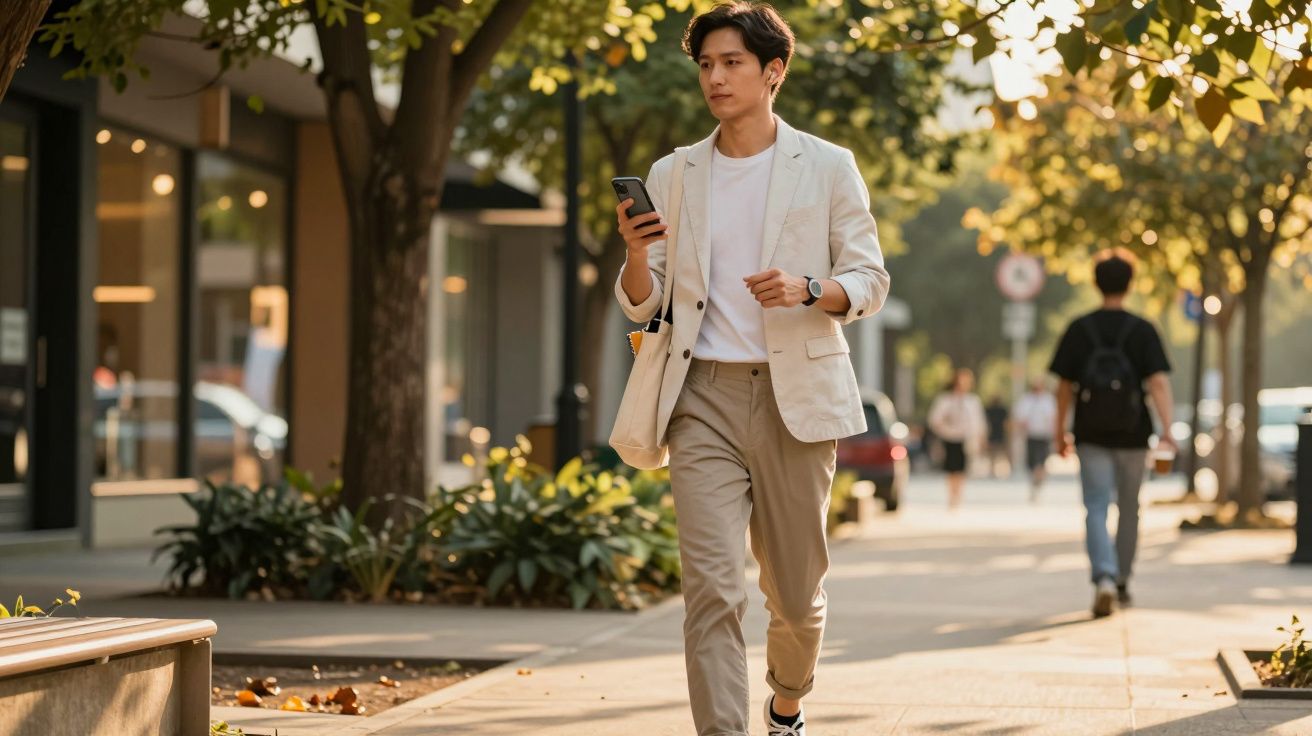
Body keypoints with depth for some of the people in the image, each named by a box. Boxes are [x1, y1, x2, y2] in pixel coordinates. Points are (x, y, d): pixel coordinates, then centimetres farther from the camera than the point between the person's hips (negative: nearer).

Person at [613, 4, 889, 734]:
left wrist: (808, 290, -18)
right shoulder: (672, 176, 10)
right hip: (704, 399, 1)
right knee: (712, 585, -14)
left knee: (796, 591, 9)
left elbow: (870, 281, 2)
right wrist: (636, 252, -12)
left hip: (797, 397, -1)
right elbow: (641, 304, 10)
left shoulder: (828, 167, 4)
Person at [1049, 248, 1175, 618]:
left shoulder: (1079, 329, -1)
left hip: (1091, 435, 0)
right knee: (1128, 508, 16)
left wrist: (1060, 431, 11)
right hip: (1132, 435, 0)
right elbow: (1158, 382, -13)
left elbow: (1065, 386, 1)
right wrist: (1167, 431, -16)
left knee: (1096, 509, -3)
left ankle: (1105, 577, -25)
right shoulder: (1142, 330, -4)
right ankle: (1122, 582, 26)